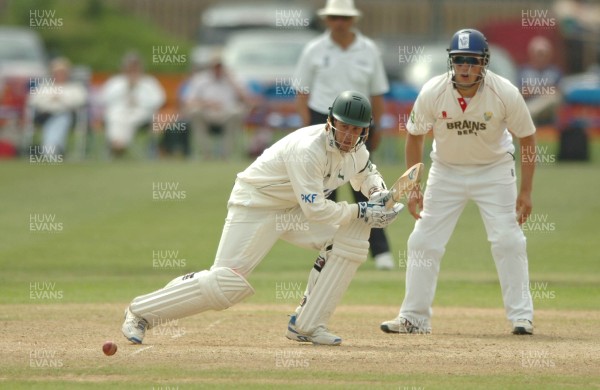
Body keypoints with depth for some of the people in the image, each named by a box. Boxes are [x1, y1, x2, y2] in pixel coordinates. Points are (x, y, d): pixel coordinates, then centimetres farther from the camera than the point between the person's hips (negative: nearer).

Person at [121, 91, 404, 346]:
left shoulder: (355, 150, -4)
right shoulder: (308, 149, -30)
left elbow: (366, 173, 21)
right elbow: (315, 210, -33)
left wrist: (378, 191, -1)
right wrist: (362, 211, -27)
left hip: (294, 211, 8)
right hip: (255, 206, -8)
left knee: (354, 234, -7)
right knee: (226, 282, -18)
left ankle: (307, 325, -6)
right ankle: (140, 312, -1)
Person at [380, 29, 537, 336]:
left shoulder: (506, 94, -22)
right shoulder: (432, 93, -19)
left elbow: (527, 139, -9)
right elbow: (415, 137, -3)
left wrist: (525, 191, -10)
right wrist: (412, 188, -5)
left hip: (494, 169, -2)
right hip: (446, 170, 2)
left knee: (508, 239, -11)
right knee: (423, 241, -1)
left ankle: (521, 317, -2)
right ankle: (414, 318, 8)